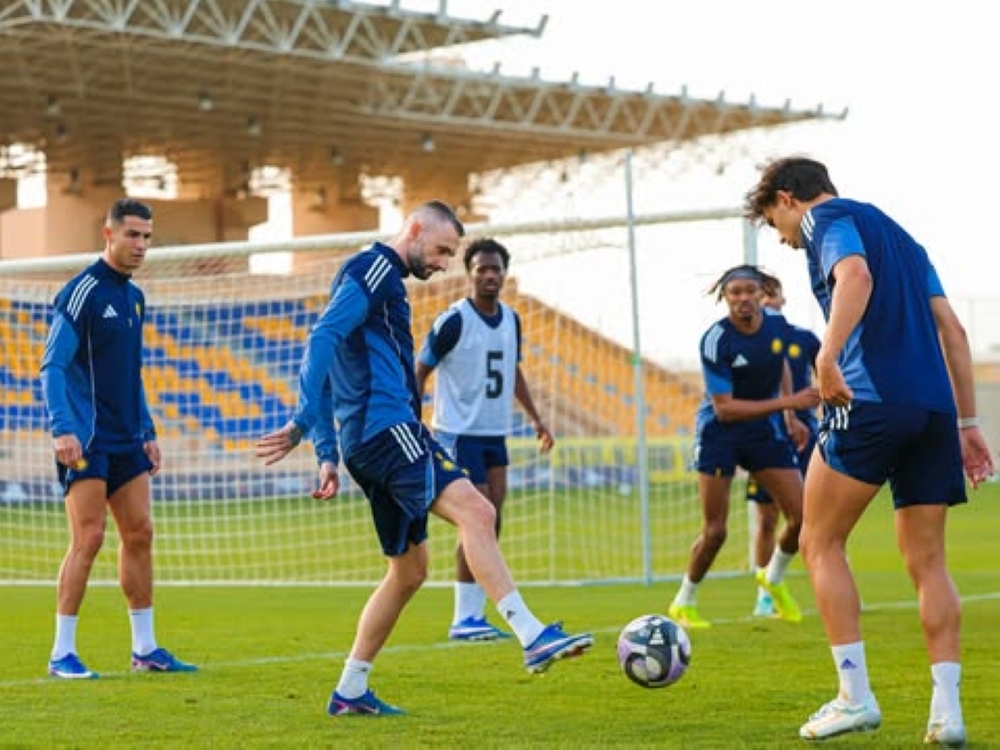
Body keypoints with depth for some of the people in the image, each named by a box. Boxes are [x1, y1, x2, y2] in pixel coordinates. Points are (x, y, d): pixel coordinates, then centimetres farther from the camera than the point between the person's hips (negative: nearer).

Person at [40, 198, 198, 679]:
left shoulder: (134, 296, 14)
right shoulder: (82, 292, -10)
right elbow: (53, 366, -15)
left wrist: (147, 432, 19)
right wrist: (62, 430, -25)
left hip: (126, 441, 8)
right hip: (86, 441, -8)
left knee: (139, 535, 7)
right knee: (88, 539, -9)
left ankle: (145, 648, 14)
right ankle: (62, 654, -3)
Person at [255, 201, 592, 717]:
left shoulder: (383, 279, 27)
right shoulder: (374, 270, -4)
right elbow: (323, 338, -17)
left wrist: (328, 455, 24)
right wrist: (303, 422, -26)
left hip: (368, 441, 11)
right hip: (385, 427, -11)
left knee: (409, 569, 13)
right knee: (474, 510, -25)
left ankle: (350, 691, 17)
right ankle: (533, 637, -39)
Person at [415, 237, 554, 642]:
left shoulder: (511, 319, 8)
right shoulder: (454, 320, -12)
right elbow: (419, 370, -7)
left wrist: (534, 417, 18)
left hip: (495, 433, 7)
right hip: (459, 433, -7)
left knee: (492, 523, 5)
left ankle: (476, 615, 12)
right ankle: (464, 620, -5)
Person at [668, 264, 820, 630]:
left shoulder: (778, 324, -7)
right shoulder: (715, 340, -24)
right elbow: (725, 408, -27)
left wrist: (790, 418, 14)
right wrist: (787, 403, -31)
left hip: (764, 429, 5)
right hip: (719, 432, -5)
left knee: (801, 516, -3)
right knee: (715, 531, -5)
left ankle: (773, 578, 27)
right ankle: (683, 603, 18)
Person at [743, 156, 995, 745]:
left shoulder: (829, 218, 5)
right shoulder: (898, 233, 27)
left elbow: (856, 276, -18)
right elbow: (952, 328, 22)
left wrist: (828, 355, -29)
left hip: (869, 402, -7)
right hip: (934, 408, 7)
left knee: (821, 545, 4)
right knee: (929, 563, 9)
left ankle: (855, 697, -3)